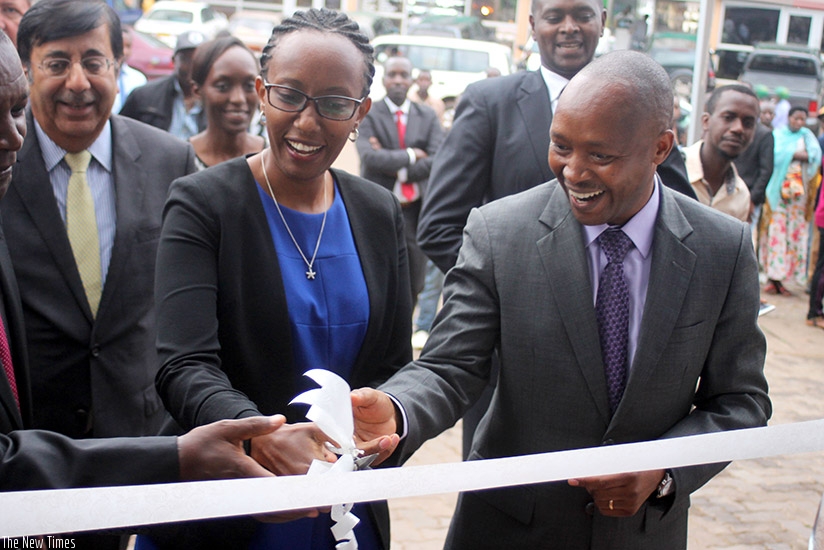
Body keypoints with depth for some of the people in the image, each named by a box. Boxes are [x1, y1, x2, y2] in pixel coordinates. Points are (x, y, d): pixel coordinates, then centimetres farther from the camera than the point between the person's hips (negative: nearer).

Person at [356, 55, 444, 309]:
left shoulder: (428, 116, 8)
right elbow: (369, 157, -17)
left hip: (416, 210, 3)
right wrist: (410, 156, -12)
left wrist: (398, 170, -12)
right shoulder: (368, 115, 0)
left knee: (413, 284, 8)